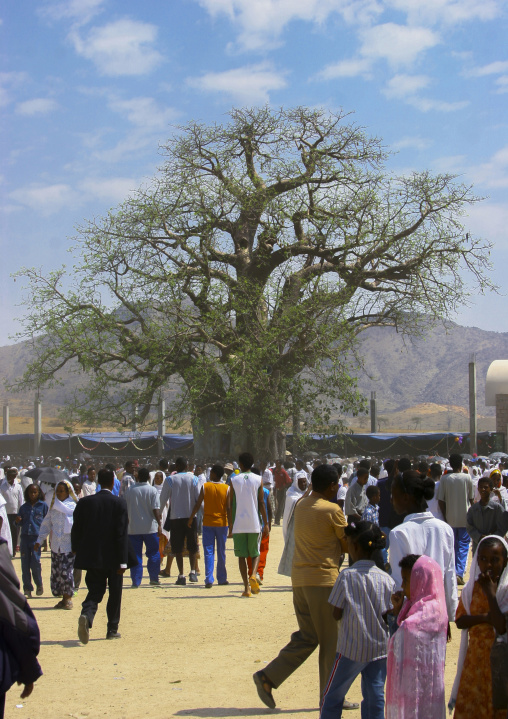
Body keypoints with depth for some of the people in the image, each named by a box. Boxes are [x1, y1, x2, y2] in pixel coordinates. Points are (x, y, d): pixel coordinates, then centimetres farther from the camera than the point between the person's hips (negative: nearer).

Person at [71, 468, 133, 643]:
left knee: (95, 591, 7)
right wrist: (123, 561, -12)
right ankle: (112, 629, 19)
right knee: (115, 593, 13)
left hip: (92, 556, 2)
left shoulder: (85, 502, -1)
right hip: (113, 558, -2)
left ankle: (86, 615, -22)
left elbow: (76, 529, 2)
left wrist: (77, 550, 20)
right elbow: (122, 533, -13)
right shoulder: (119, 503, -9)